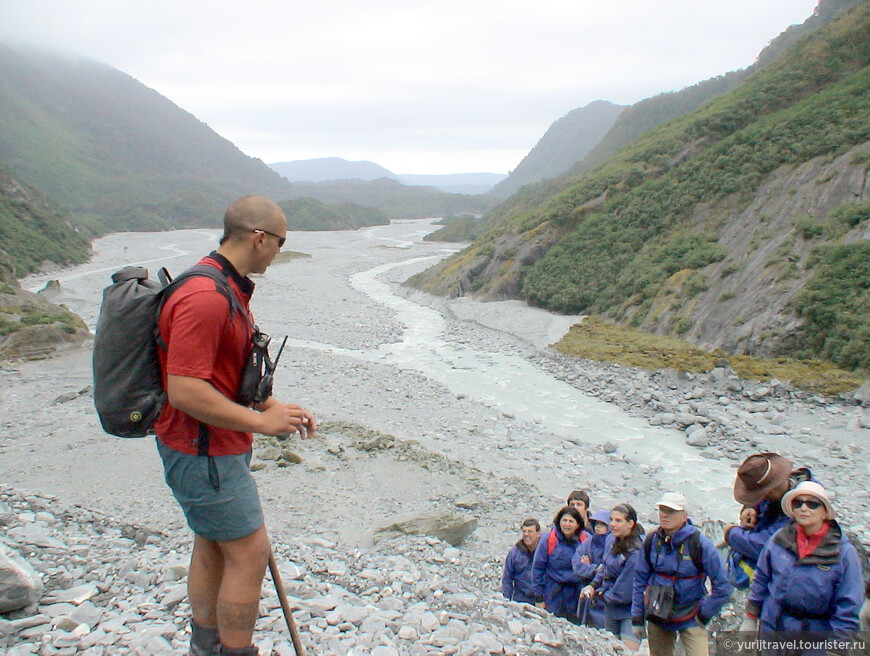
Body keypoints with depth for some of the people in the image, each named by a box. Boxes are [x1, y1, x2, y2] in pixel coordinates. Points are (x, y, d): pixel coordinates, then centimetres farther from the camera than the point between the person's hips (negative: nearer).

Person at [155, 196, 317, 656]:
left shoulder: (228, 288, 9)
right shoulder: (205, 298, -26)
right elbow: (185, 391, -30)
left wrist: (272, 406, 9)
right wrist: (261, 421, -22)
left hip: (217, 444, 11)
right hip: (203, 450, -11)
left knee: (213, 545, 21)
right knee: (250, 551, -1)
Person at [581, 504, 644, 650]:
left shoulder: (636, 553, -26)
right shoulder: (611, 539, -1)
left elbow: (624, 591, -22)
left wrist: (604, 595, -7)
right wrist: (593, 585, 2)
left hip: (629, 611, -8)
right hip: (610, 608, 8)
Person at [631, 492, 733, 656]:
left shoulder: (699, 543, -13)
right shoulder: (651, 541, -3)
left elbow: (722, 586, -9)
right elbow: (640, 580, 5)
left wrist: (704, 614, -6)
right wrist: (637, 618, 4)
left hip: (690, 618, -3)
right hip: (657, 618, 3)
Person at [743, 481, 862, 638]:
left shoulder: (845, 553, -16)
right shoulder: (779, 539, -7)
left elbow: (848, 609, -14)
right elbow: (761, 581, 4)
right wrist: (750, 620, 7)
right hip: (771, 626, 3)